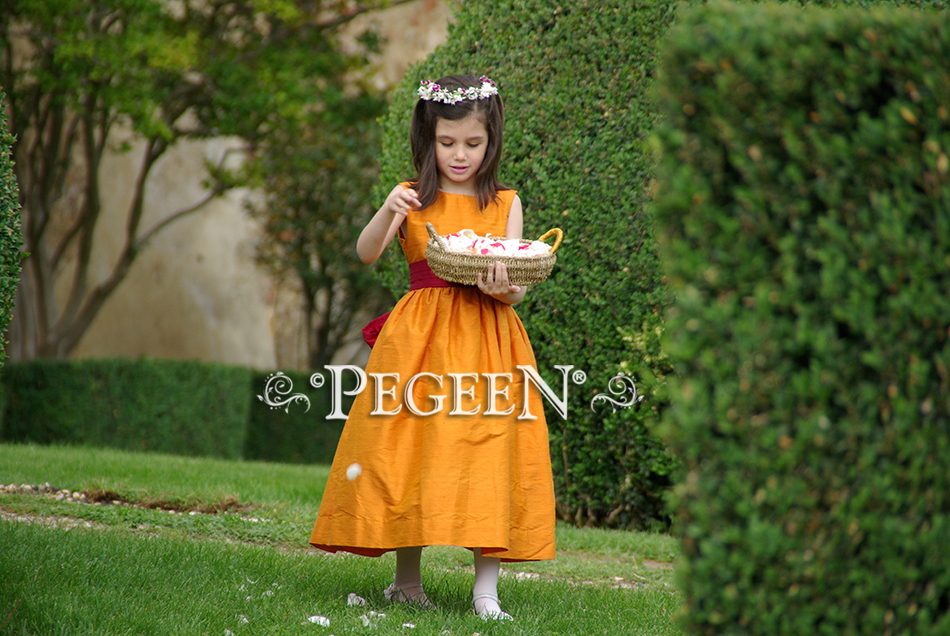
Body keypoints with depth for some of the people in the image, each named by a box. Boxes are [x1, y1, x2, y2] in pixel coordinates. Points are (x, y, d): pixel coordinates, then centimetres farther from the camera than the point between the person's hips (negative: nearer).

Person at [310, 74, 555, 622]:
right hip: (420, 341, 0)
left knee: (488, 452, -8)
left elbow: (518, 286, 3)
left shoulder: (505, 203, 9)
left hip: (488, 340, 0)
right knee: (411, 452, -3)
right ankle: (408, 580, 9)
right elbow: (366, 253, -8)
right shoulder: (413, 199, 7)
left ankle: (487, 586, -6)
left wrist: (504, 288, -21)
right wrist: (389, 211, -27)